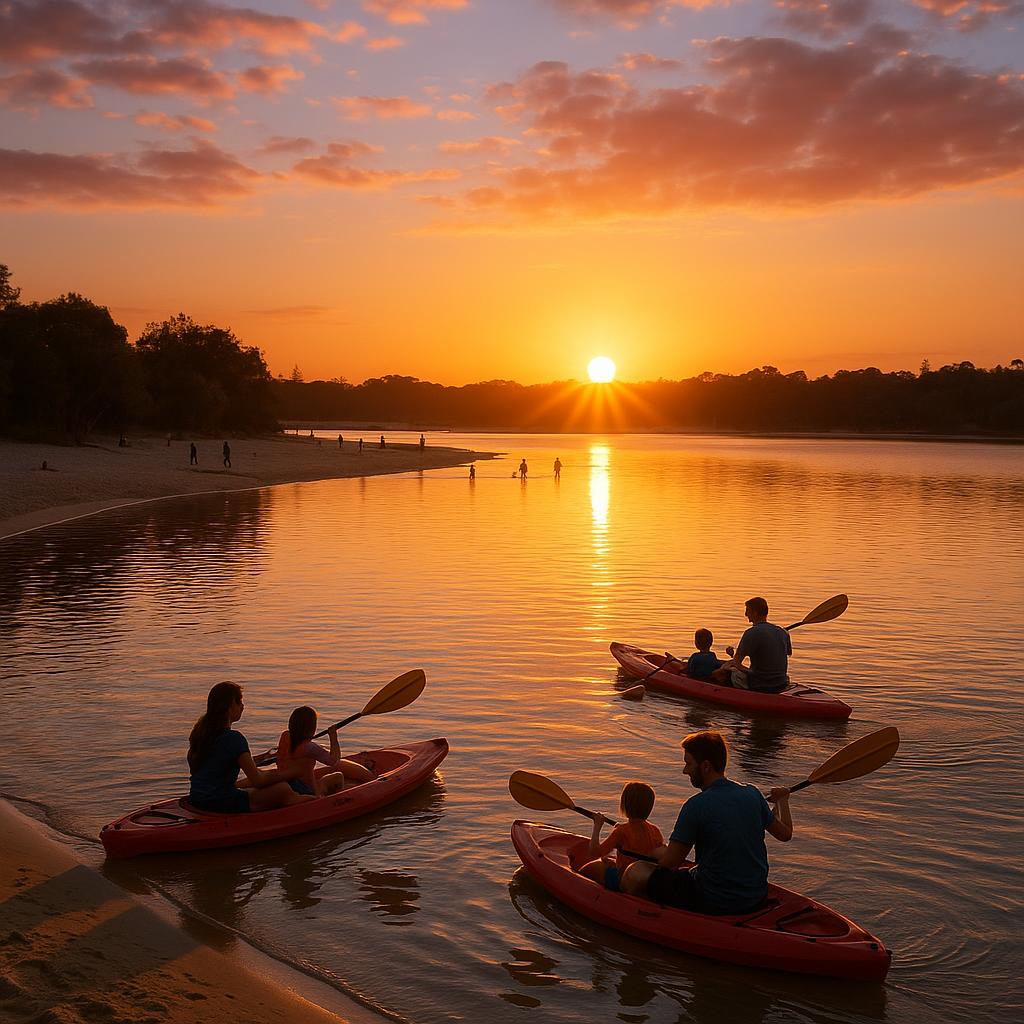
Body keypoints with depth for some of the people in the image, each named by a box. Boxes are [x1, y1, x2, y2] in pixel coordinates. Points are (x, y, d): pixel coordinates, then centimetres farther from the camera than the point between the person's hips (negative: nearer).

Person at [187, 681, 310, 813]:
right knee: (283, 790, -8)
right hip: (221, 804, -10)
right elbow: (258, 780, -17)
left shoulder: (199, 730, 8)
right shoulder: (233, 738, -19)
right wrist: (293, 772, -4)